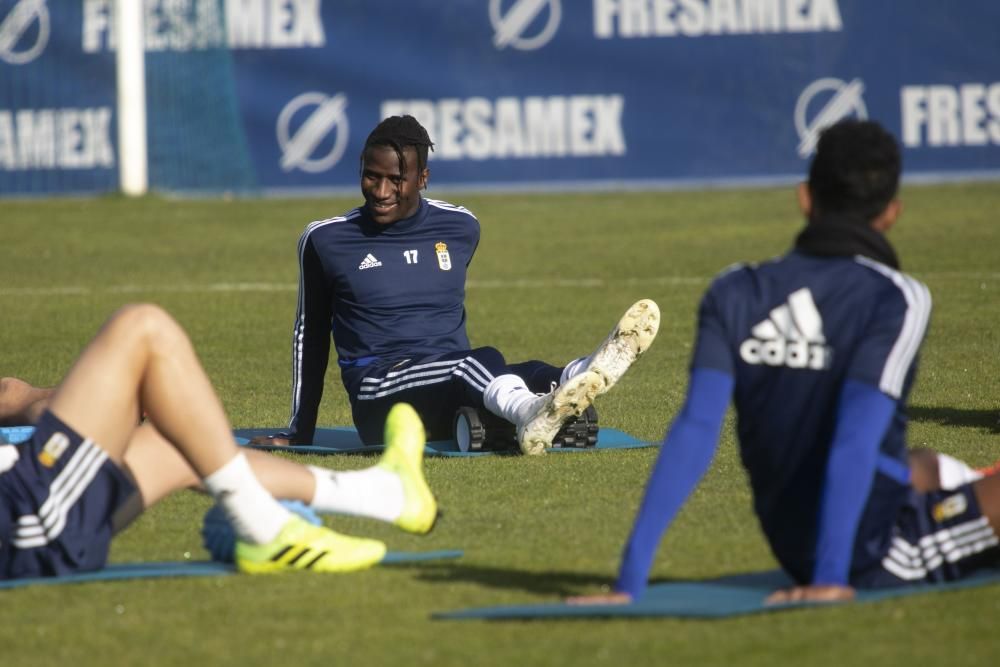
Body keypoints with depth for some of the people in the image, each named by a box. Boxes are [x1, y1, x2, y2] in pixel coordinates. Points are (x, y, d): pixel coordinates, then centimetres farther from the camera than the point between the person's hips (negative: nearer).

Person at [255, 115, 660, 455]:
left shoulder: (460, 229, 13)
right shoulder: (325, 241, 5)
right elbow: (310, 335, 15)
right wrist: (300, 432, 19)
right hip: (380, 400, -4)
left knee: (526, 375, -33)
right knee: (481, 362, -38)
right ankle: (530, 410, -71)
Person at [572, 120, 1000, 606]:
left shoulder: (734, 294, -1)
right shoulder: (895, 298, -14)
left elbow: (694, 432, -10)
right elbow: (855, 439, -24)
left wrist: (631, 578, -14)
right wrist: (831, 577, -26)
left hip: (794, 551, 7)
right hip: (884, 558, -7)